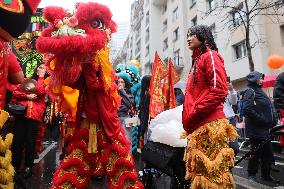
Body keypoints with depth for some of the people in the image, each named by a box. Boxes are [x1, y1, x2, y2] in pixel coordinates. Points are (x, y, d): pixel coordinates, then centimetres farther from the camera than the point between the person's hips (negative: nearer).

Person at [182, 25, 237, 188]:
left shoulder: (210, 56, -2)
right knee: (200, 170, 14)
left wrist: (193, 115, -15)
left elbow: (218, 90, -17)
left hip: (209, 124, -9)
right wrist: (188, 119, 17)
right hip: (198, 126, 9)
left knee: (212, 171, -4)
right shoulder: (197, 60, 24)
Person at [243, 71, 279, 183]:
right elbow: (248, 110, -23)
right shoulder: (250, 92, -10)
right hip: (256, 129, -9)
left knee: (267, 153, 14)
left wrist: (273, 121, 8)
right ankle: (252, 175, 14)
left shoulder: (260, 91, 19)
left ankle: (266, 174, 27)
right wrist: (263, 121, -19)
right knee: (256, 153, 0)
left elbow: (269, 110, 23)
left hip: (264, 129, 9)